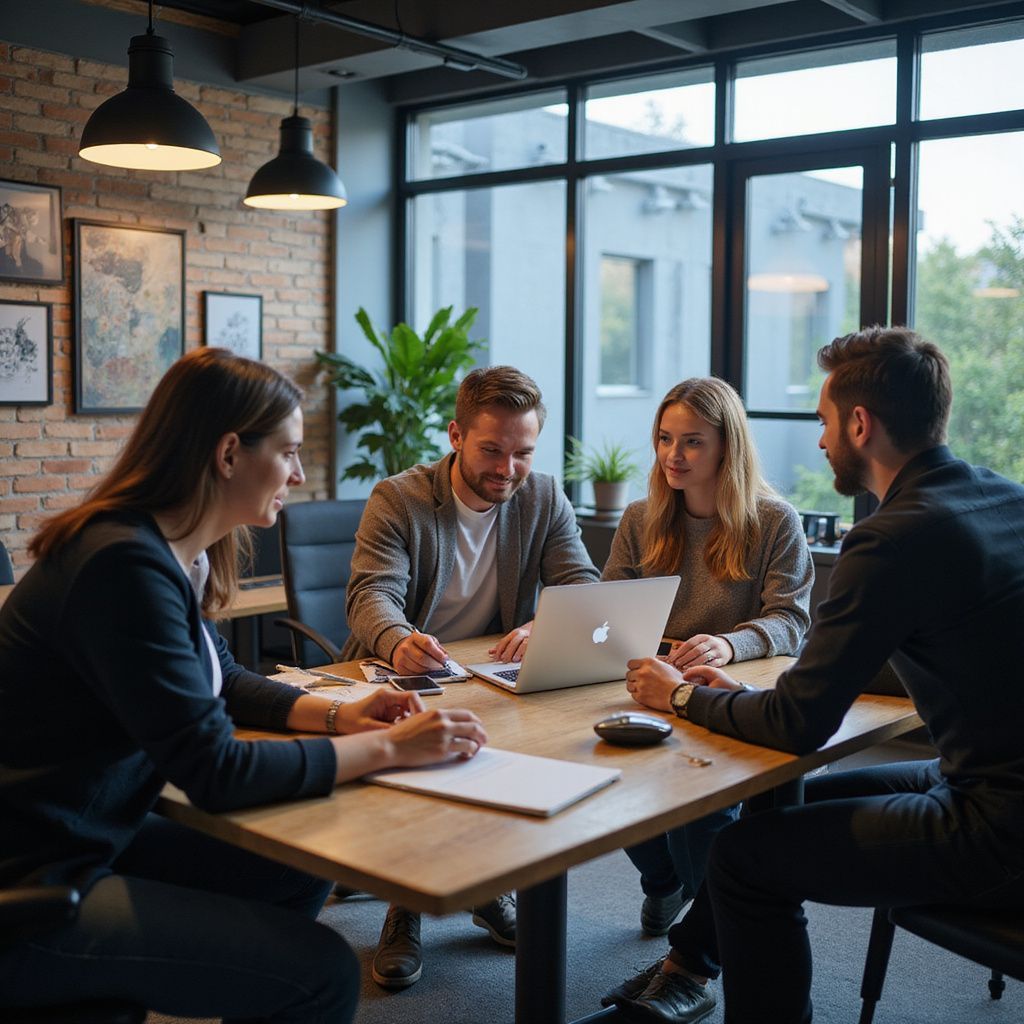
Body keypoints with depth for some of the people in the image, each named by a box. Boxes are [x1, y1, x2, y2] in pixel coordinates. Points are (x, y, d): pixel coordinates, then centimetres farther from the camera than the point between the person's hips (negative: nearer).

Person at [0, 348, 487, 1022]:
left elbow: (221, 681, 18)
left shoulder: (180, 554, 4)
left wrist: (337, 714, 2)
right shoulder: (127, 565, -26)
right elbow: (216, 774, -26)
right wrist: (386, 748, -18)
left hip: (91, 838, 10)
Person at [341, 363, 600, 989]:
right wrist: (399, 642, -45)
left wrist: (548, 626, -32)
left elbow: (587, 591, -6)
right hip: (401, 679, -2)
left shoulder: (545, 500, 3)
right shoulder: (397, 500, -6)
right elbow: (373, 594, -20)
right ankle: (407, 902, -8)